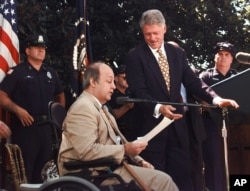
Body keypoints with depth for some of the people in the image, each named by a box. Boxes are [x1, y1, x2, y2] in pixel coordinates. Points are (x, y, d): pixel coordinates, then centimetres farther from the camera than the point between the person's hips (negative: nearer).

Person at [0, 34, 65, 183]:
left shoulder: (50, 73, 15)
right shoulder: (17, 72, -3)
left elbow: (60, 94, 28)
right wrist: (17, 110, -22)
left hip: (46, 127, 6)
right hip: (25, 126, -6)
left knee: (44, 170, 12)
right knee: (23, 171, -6)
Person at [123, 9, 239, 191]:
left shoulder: (177, 52, 9)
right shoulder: (134, 57, -6)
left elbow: (192, 82, 5)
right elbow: (138, 92, -14)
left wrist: (215, 99, -11)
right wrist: (158, 108, -32)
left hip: (176, 122, 4)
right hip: (151, 124, -4)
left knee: (183, 174, 9)